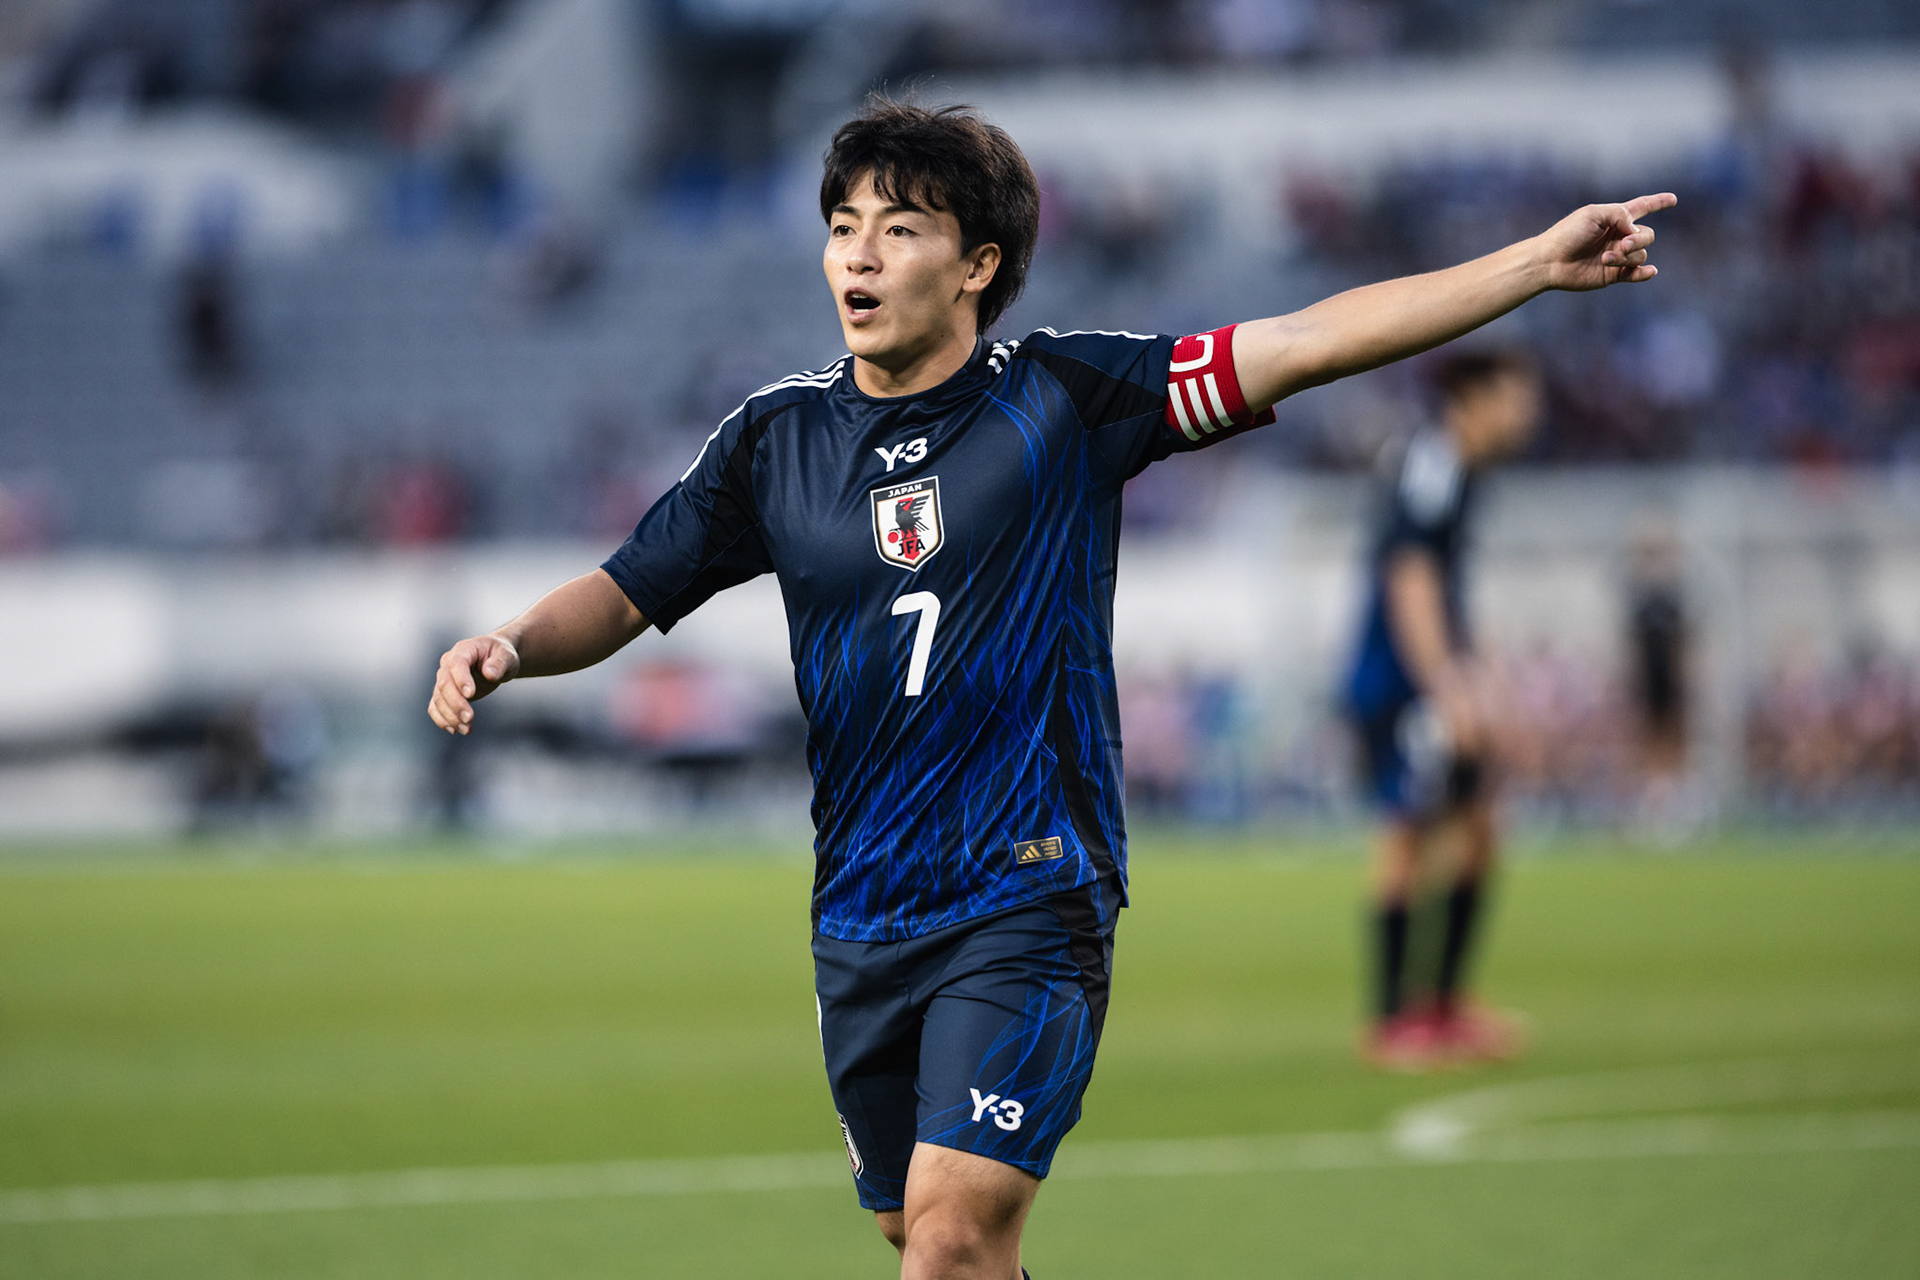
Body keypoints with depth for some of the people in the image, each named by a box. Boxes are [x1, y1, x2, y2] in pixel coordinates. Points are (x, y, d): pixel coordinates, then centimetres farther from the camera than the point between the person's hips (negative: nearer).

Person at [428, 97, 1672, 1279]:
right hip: (860, 917, 4)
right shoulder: (776, 439, 6)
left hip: (1030, 896, -4)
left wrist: (1542, 261, -12)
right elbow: (624, 596, 12)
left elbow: (1311, 341, -7)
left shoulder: (1064, 400, -3)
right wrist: (509, 645, -9)